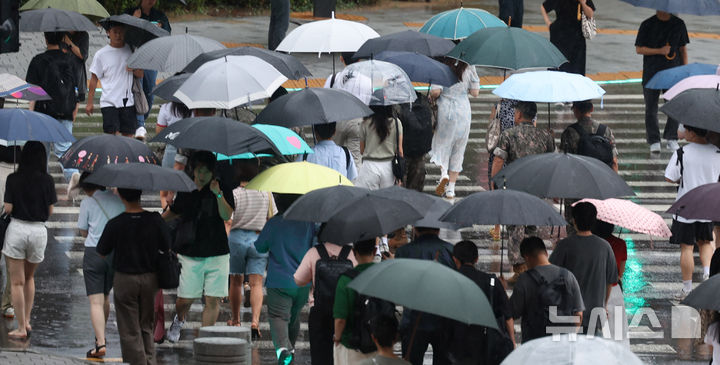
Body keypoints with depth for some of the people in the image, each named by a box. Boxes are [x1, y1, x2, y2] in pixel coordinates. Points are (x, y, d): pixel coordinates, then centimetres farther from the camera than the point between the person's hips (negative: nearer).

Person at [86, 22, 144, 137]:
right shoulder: (101, 54, 1)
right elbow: (94, 79, 5)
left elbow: (140, 75, 10)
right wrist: (90, 102, 3)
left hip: (127, 101, 2)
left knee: (128, 136, 4)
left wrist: (134, 69, -14)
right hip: (109, 102, -2)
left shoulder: (131, 51, 7)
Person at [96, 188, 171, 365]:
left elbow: (102, 252, -4)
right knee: (146, 327, 18)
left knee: (130, 331, 5)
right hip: (149, 278, 3)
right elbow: (167, 249, 1)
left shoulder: (115, 224, -15)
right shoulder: (155, 220, -9)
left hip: (125, 279, -3)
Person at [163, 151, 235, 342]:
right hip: (189, 255, 1)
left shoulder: (223, 190, 0)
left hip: (216, 254, -1)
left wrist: (218, 195, -28)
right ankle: (179, 320, 31)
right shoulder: (185, 191, 8)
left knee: (213, 300, -4)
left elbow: (227, 215, -15)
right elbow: (174, 212, 27)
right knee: (186, 299, -2)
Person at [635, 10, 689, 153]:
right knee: (651, 109, 3)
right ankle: (654, 141, 12)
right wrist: (660, 51, -15)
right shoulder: (648, 25, -3)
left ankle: (671, 138, 14)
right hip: (652, 73, -2)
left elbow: (683, 49, 12)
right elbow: (639, 49, -3)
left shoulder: (678, 24, 5)